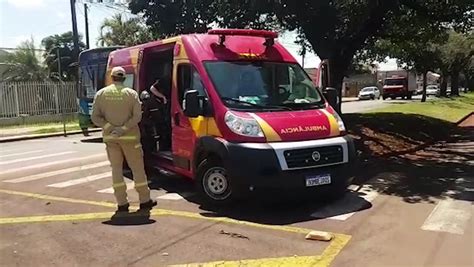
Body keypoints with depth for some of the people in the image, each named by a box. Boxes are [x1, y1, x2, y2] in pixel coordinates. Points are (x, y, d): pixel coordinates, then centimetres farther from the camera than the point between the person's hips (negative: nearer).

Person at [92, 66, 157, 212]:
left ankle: (122, 203, 10)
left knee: (116, 168, 10)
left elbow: (95, 117, -3)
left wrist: (110, 128, -8)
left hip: (110, 137, 3)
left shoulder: (101, 93, 2)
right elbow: (137, 116, -14)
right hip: (129, 136, -2)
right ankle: (145, 201, 12)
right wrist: (123, 128, -15)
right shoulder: (131, 93, -5)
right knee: (137, 168, 6)